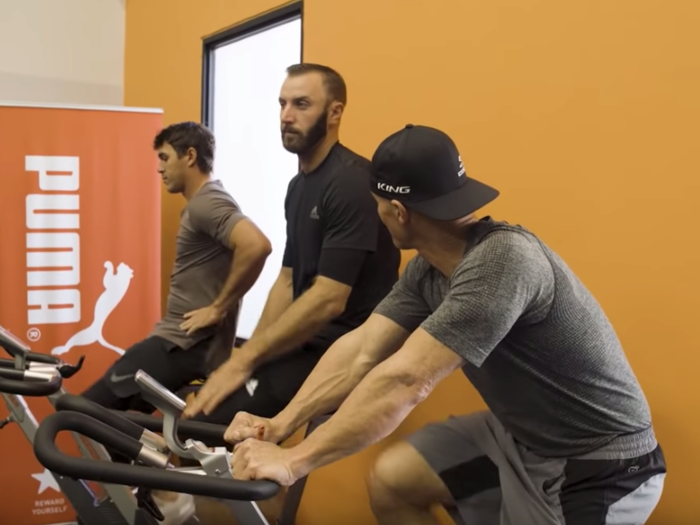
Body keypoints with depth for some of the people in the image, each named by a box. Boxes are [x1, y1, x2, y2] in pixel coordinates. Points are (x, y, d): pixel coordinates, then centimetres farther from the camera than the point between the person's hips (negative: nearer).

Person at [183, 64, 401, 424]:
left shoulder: (351, 183, -16)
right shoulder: (299, 184, 15)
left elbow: (328, 300, -22)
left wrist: (244, 359, -18)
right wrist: (248, 357, 3)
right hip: (308, 342, 9)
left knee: (210, 416, -21)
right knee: (192, 404, 3)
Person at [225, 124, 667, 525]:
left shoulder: (503, 262, -32)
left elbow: (404, 382, -34)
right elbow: (361, 351, -2)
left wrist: (293, 462, -29)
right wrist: (280, 425, -9)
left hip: (597, 466, -8)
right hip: (520, 434, 8)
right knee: (391, 481, 7)